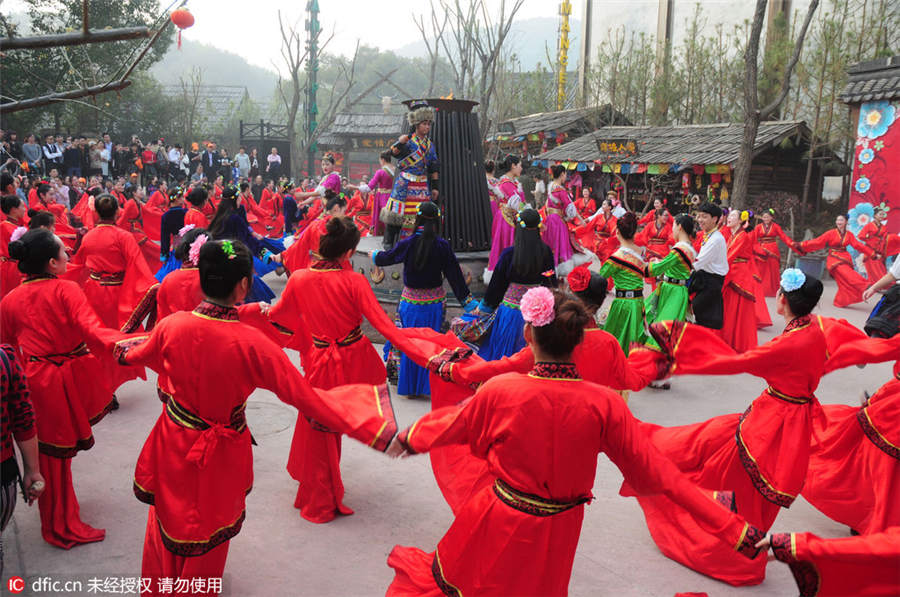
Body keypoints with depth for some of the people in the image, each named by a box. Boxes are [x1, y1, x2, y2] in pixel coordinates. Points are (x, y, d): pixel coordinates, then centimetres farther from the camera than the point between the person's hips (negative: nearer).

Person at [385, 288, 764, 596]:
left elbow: (452, 425, -3)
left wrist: (410, 437, 19)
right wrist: (734, 529, -7)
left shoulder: (499, 391, -23)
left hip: (499, 525, -3)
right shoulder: (604, 404, -20)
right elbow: (656, 473, -16)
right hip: (558, 533, 3)